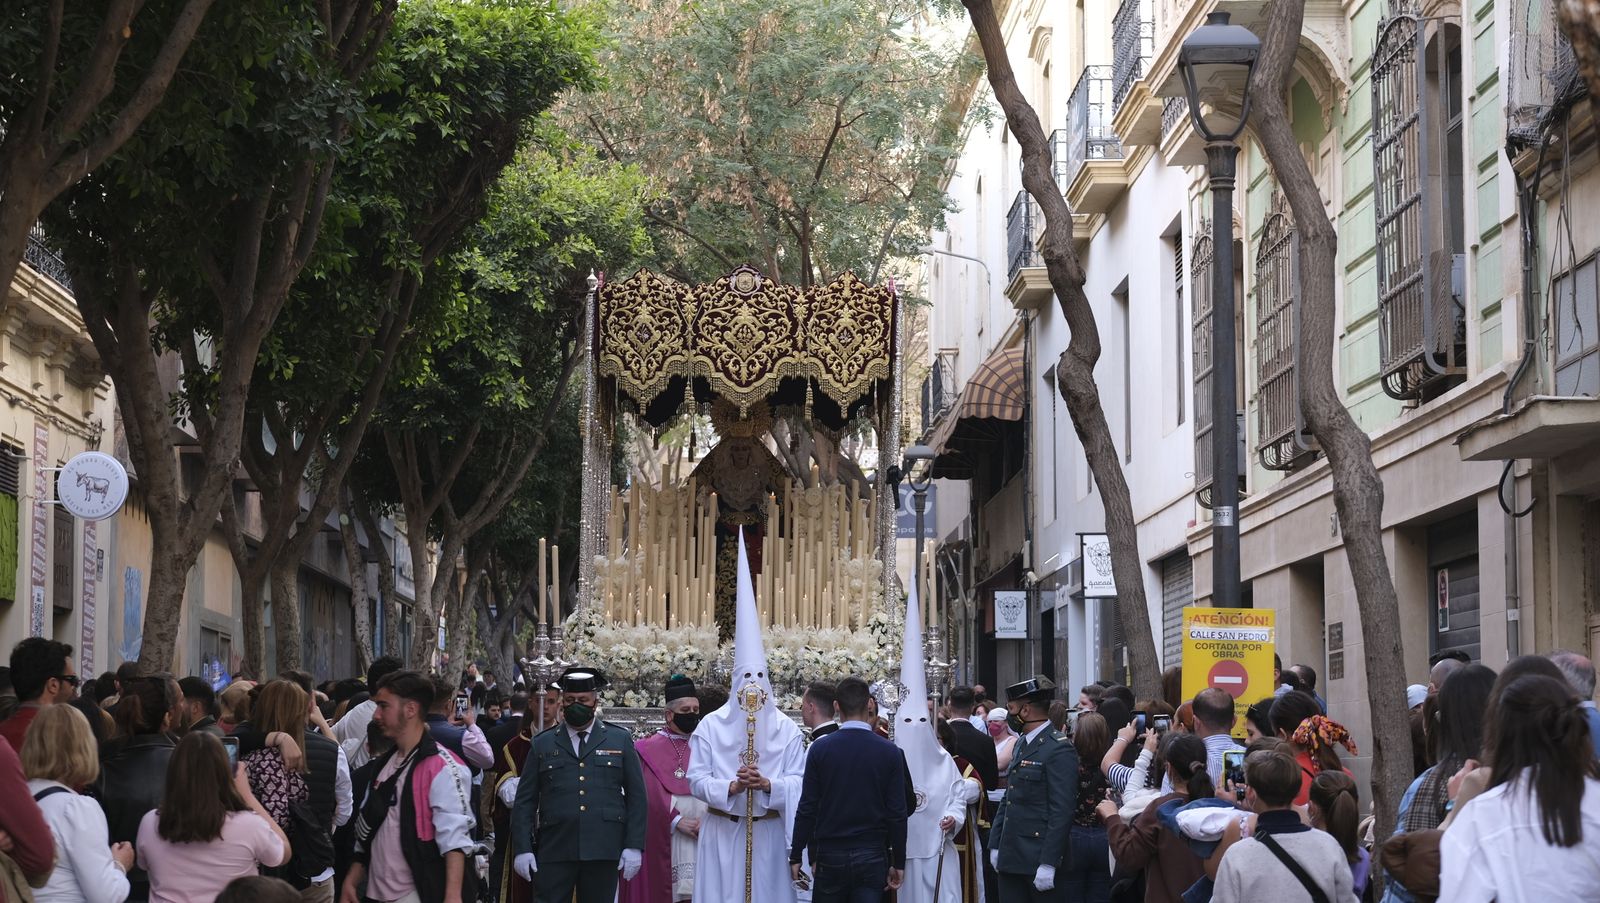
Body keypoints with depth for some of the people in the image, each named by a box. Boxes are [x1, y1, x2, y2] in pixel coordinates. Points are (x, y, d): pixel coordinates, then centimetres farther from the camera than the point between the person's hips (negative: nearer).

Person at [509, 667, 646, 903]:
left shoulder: (620, 740, 10)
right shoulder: (542, 745, 11)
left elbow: (636, 796, 8)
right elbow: (524, 801, 10)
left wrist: (634, 846, -1)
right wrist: (522, 848, 0)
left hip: (603, 850, 0)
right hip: (555, 850, 0)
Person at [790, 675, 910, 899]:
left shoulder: (819, 749, -4)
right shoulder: (890, 752, -3)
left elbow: (807, 808, -3)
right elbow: (897, 813, -2)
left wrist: (796, 857, 5)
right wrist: (898, 863, 5)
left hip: (830, 855, 0)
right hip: (872, 856, 0)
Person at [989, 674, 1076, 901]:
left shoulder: (1059, 749, -13)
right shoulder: (1022, 744, 15)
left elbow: (1062, 812, -18)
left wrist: (1048, 864, -20)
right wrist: (995, 845, 14)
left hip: (1040, 857, -8)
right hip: (1011, 859, 8)